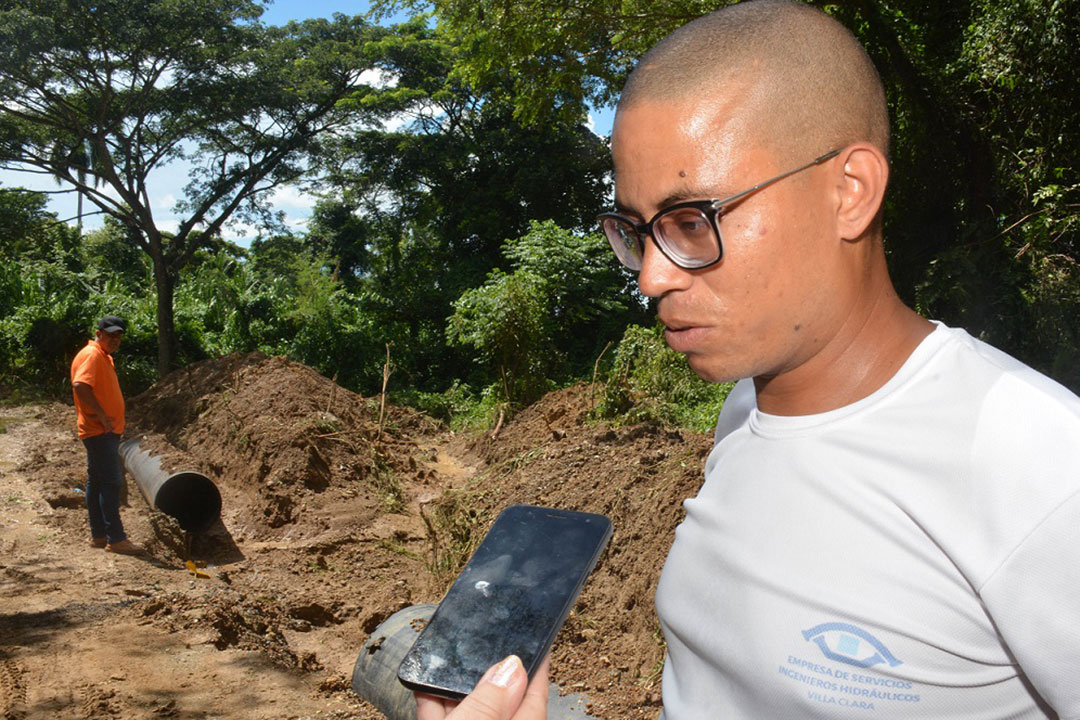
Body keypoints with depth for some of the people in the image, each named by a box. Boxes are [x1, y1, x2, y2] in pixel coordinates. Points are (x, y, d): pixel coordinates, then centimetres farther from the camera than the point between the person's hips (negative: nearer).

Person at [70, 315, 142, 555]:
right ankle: (115, 539, -8)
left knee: (97, 482, 13)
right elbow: (80, 385, -29)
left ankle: (98, 535, 21)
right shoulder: (91, 355, -14)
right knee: (111, 482, -10)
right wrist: (102, 415, -25)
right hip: (99, 432, -10)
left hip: (106, 431, 10)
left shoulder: (104, 357, 18)